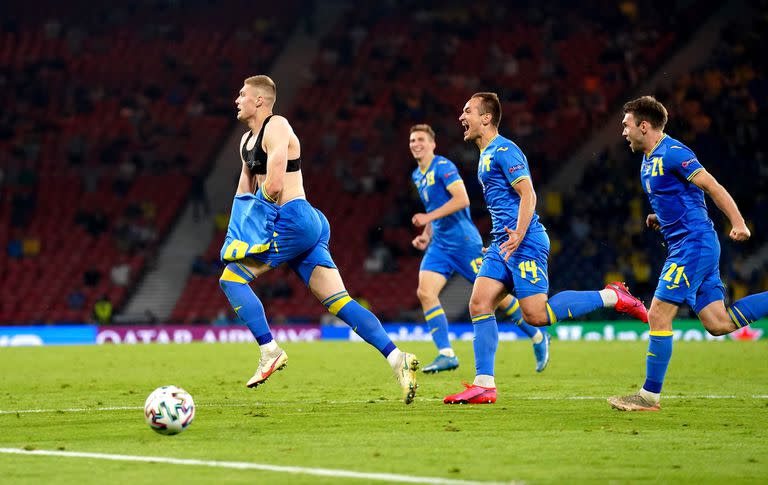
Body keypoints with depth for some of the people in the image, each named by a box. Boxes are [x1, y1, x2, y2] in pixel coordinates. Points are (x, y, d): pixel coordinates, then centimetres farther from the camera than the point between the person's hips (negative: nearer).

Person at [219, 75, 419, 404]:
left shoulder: (276, 128, -9)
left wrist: (261, 202, -1)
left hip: (292, 220, -9)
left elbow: (273, 186, -20)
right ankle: (397, 358, -7)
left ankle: (270, 352, -8)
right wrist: (239, 234, 16)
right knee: (339, 302, 1)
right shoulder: (247, 139, 21)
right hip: (306, 228, 10)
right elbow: (244, 192, 28)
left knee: (231, 276, -6)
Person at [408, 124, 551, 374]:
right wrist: (426, 236, 13)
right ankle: (446, 355, -12)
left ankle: (538, 337, 15)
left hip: (463, 241, -8)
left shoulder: (443, 166, -11)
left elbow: (461, 199, -23)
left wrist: (428, 217, -23)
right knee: (425, 292, -12)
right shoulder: (417, 175, 16)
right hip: (440, 244, 8)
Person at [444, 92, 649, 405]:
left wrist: (518, 235, -28)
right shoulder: (487, 154, 20)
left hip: (525, 242, -9)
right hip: (502, 244, 9)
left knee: (536, 315, -15)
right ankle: (484, 385, -3)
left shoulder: (503, 151, -10)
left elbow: (528, 195, -18)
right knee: (479, 305, -2)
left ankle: (611, 297, -1)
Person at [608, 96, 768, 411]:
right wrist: (660, 220, 13)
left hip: (694, 243, -10)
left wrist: (738, 224, -26)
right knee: (718, 324, 4)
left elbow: (713, 187, -17)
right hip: (682, 245, 10)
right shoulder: (649, 160, 18)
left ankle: (650, 395, -5)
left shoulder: (672, 153, -12)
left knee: (658, 316, -10)